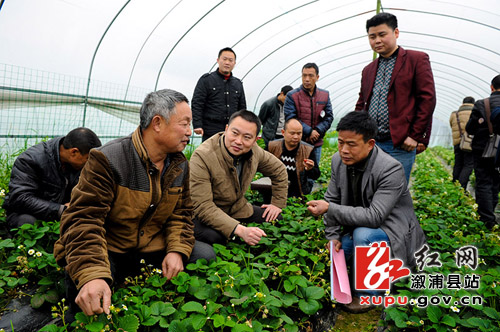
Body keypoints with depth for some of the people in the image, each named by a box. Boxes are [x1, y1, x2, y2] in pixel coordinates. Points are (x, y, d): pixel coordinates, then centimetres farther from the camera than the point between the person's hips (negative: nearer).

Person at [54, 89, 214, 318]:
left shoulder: (180, 165, 2)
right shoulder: (107, 160, -20)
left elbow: (181, 212, 9)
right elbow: (83, 218, -24)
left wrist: (177, 250, -11)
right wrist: (91, 275, -38)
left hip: (153, 247, 6)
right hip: (108, 249, -5)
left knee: (205, 255, -10)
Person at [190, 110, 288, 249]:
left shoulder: (254, 151, -9)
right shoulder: (202, 157, -28)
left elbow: (279, 170, 12)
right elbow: (203, 206, -32)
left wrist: (278, 204, 9)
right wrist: (240, 230, -41)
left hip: (238, 209, 6)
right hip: (206, 216, -6)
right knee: (214, 237, -37)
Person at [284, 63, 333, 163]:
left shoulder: (325, 95, 8)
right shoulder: (292, 95, -5)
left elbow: (329, 117, 8)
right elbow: (290, 119, -10)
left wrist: (317, 131, -9)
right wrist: (309, 131, -15)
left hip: (316, 144, 4)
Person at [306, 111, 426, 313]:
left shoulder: (391, 169, -28)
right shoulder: (338, 161, -7)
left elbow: (374, 216, -35)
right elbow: (332, 200, 2)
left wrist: (329, 209, -39)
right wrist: (333, 236, -7)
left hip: (391, 230, -6)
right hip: (358, 226, 7)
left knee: (363, 234, -35)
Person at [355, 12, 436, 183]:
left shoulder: (417, 59, 2)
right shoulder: (368, 70, 19)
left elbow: (428, 99, -4)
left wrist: (415, 136, -10)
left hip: (400, 144, -5)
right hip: (370, 143, 5)